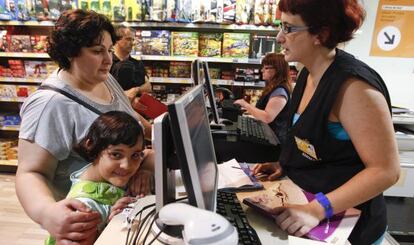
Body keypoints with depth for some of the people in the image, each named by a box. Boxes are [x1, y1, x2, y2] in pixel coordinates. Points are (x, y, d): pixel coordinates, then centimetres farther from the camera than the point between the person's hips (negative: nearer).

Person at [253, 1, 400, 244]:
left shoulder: (353, 85, -26)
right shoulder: (309, 73, 1)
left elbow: (386, 170, -25)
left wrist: (317, 209, -31)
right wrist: (282, 165, 4)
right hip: (303, 198, 8)